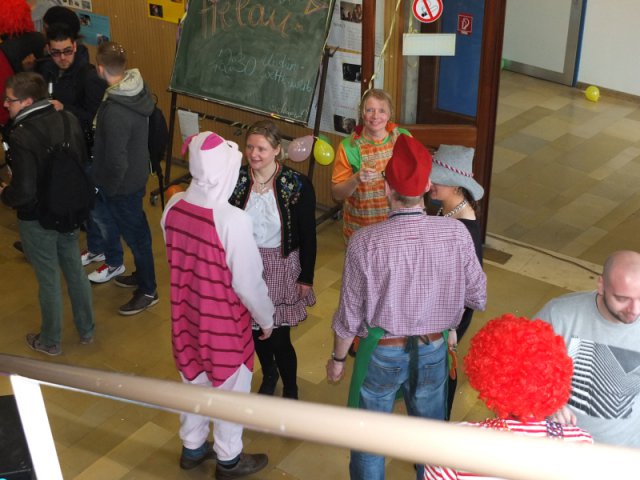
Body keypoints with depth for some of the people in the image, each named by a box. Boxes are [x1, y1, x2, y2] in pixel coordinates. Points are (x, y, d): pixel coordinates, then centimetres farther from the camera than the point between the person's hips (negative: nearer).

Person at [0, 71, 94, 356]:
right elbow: (83, 163, 3)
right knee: (75, 270, 21)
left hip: (37, 219, -6)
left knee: (48, 279, 11)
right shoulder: (68, 120, -9)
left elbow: (24, 192, -27)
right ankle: (86, 329, 38)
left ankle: (50, 341, 32)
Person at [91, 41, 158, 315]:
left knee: (134, 234, 9)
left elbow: (116, 162, -29)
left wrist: (107, 189, -10)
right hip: (137, 173, 8)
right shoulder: (139, 87, -7)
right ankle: (142, 275, 44)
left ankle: (148, 291, 29)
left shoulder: (115, 113, -33)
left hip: (123, 184, -8)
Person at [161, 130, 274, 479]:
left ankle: (192, 447, 46)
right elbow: (248, 281, -21)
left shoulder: (174, 206, -12)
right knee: (230, 388, 17)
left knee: (193, 380, 25)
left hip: (186, 312, 6)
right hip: (224, 320, -6)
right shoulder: (232, 219, -30)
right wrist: (266, 318, -5)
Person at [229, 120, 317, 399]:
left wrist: (306, 278, -4)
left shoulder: (297, 185, -14)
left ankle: (290, 391, 28)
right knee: (255, 329, 17)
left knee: (279, 339, 0)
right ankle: (269, 375, 48)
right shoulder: (236, 181, -7)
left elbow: (308, 235, -7)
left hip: (282, 268, -3)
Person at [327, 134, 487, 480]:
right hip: (433, 351, 2)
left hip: (381, 353, -2)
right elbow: (478, 298, -6)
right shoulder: (456, 233, -18)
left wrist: (338, 358, 3)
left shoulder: (364, 242, -24)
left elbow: (350, 315, -14)